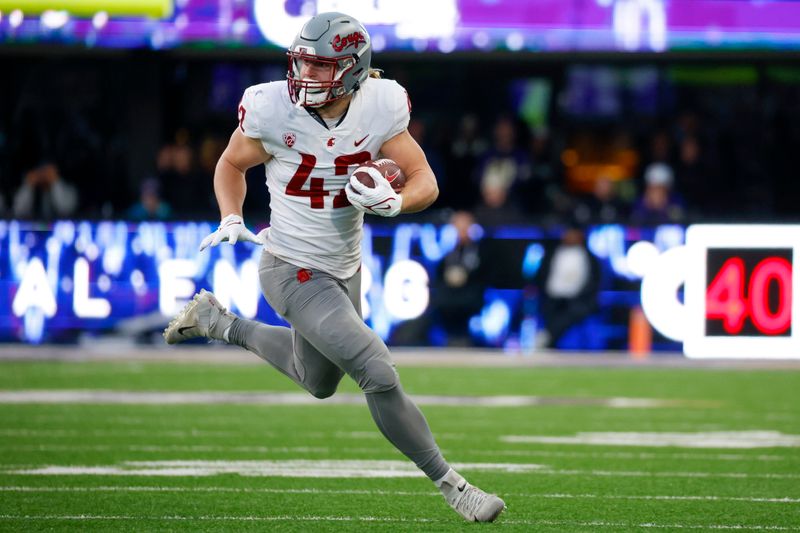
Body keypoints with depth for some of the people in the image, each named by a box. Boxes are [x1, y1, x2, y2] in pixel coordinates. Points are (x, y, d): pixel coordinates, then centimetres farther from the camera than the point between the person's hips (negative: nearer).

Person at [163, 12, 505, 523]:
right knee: (379, 375, -18)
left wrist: (394, 201, -28)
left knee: (318, 381, 29)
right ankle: (450, 484, -3)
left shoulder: (380, 108, -12)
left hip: (345, 269, 6)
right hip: (294, 271, -6)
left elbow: (425, 181, -7)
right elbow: (232, 164, 0)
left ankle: (218, 321, 45)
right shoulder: (273, 111, -19)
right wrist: (231, 221, -15)